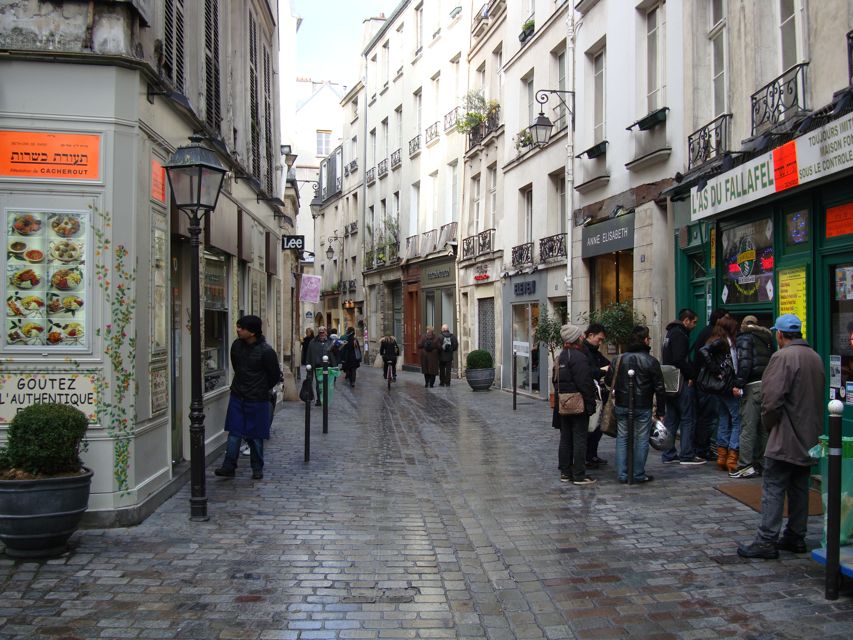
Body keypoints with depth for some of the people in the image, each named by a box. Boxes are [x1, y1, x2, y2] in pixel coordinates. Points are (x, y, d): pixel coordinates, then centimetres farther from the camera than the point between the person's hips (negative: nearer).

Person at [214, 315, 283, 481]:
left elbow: (275, 375, -6)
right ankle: (229, 466, 8)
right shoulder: (236, 345, 0)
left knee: (255, 436, 5)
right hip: (237, 396, 4)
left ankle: (257, 469, 19)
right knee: (234, 433, 3)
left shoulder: (266, 351, -17)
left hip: (257, 399, -4)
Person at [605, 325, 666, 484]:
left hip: (621, 405, 3)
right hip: (642, 407, -3)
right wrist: (661, 411, 1)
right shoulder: (651, 361, -6)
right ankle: (639, 474, 10)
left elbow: (608, 380, 5)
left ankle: (622, 474, 10)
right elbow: (659, 388, -5)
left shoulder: (620, 358, 2)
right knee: (641, 440, 6)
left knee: (622, 439, 10)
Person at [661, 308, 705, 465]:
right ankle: (687, 455, 0)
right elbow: (680, 359, -24)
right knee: (688, 418, -2)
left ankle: (668, 455, 14)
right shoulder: (680, 334, -13)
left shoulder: (670, 333, 18)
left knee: (672, 419, 12)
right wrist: (691, 374, -12)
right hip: (681, 382, -10)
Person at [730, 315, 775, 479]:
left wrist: (738, 384, -14)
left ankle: (745, 465, -5)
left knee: (748, 426, -5)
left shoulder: (744, 338, -1)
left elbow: (744, 361, -14)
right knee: (764, 427, 12)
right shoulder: (766, 338, 20)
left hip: (753, 385, -7)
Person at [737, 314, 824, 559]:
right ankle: (796, 537, 22)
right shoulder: (815, 357, 10)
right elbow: (818, 396, 17)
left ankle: (767, 541, -5)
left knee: (773, 489, -5)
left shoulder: (782, 357, -17)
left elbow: (772, 398, -22)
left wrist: (768, 424, -5)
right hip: (809, 438, 9)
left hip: (785, 438, -8)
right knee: (799, 488, 15)